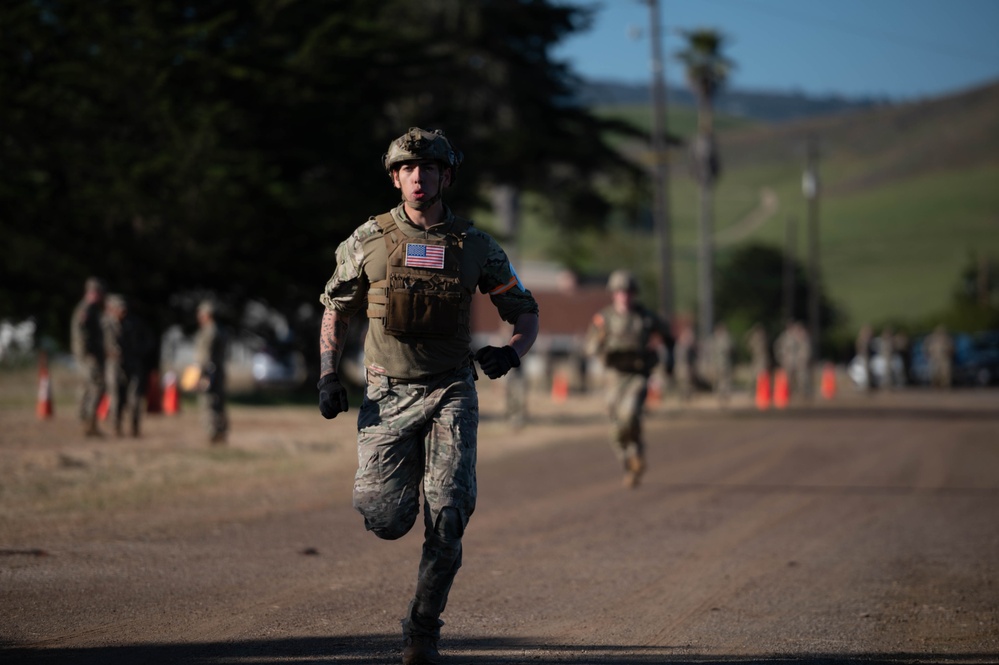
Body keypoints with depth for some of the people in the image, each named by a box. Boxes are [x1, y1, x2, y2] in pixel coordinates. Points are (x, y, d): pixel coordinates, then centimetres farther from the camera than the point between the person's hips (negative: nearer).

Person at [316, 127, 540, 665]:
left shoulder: (474, 246, 1)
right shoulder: (368, 241, 2)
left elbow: (525, 311, 10)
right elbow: (336, 309, 14)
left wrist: (511, 351, -12)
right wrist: (327, 376, 2)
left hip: (450, 393, 0)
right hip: (387, 394, 0)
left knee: (448, 513, -12)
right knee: (384, 519, -8)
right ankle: (402, 483, 30)